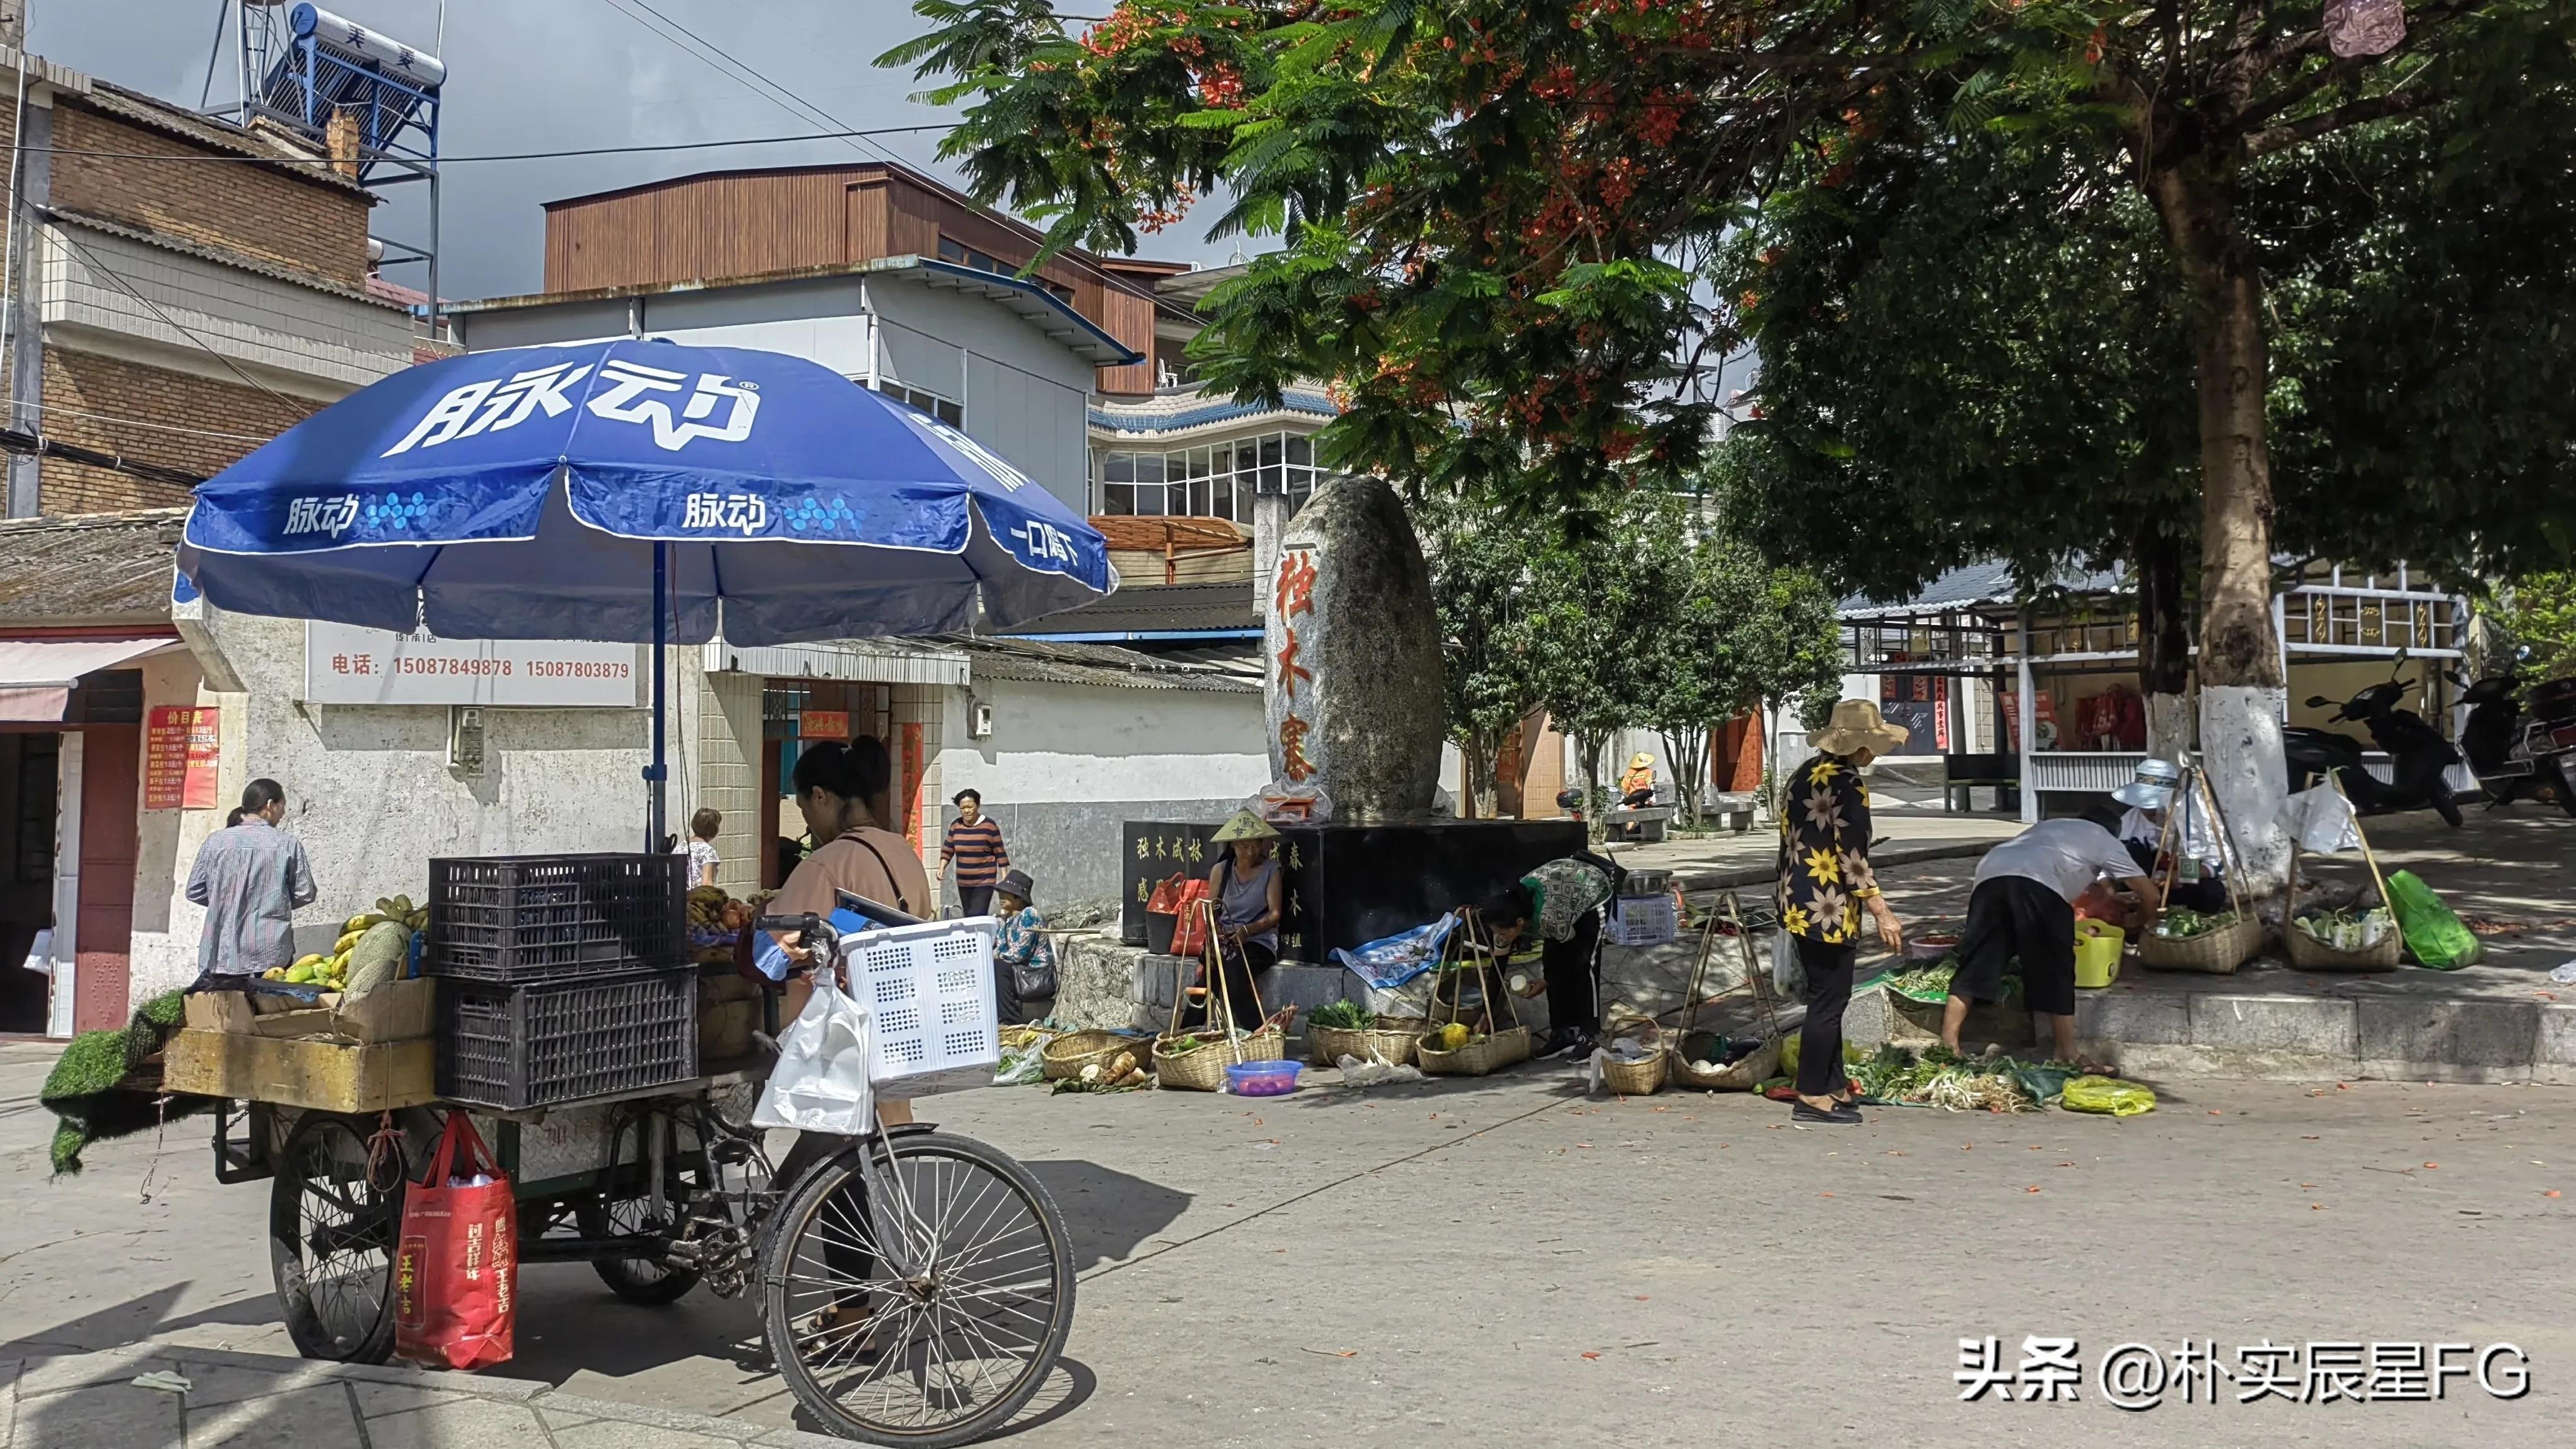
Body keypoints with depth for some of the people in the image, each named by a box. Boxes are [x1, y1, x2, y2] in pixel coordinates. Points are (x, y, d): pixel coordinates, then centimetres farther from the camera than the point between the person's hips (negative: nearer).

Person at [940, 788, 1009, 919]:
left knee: (978, 918, -17)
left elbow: (1000, 854, -3)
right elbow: (947, 851, 11)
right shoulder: (955, 825, 4)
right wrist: (941, 868, -6)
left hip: (984, 882, -5)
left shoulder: (989, 825, -8)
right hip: (963, 883, 5)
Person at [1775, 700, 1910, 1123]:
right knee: (1828, 1004, -1)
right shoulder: (1847, 784, -16)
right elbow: (1853, 858, -18)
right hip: (1830, 911, -9)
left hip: (1798, 907, 9)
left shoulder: (1801, 776, 12)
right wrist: (1883, 913, -12)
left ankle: (1835, 1087, 23)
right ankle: (1812, 1097, 4)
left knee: (1825, 999, 16)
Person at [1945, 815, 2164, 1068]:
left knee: (1976, 964, 8)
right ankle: (2067, 1056, 10)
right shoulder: (2105, 841, 26)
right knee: (2055, 972, 6)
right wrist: (2147, 921, 48)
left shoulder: (2054, 827, 42)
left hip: (1990, 873, 6)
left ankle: (1947, 1047, 4)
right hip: (2035, 883, -6)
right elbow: (2151, 895, 28)